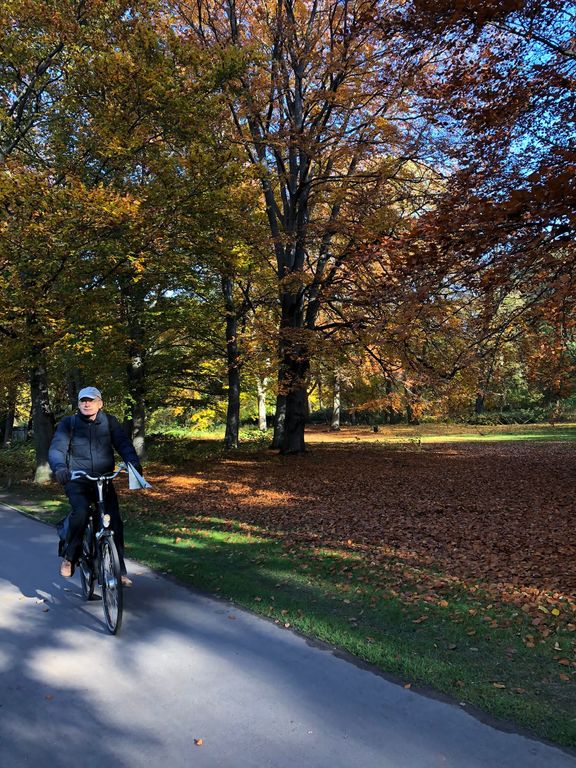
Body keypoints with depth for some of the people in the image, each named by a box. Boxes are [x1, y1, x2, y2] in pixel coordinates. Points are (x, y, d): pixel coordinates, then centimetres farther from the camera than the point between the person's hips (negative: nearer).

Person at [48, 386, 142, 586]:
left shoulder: (109, 421, 4)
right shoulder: (68, 423, 1)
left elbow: (123, 442, -8)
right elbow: (56, 449, -10)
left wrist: (133, 462, -28)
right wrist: (59, 467, -33)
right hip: (77, 481, -2)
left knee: (115, 522, -10)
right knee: (81, 511, -30)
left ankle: (120, 570, 2)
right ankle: (69, 557, -9)